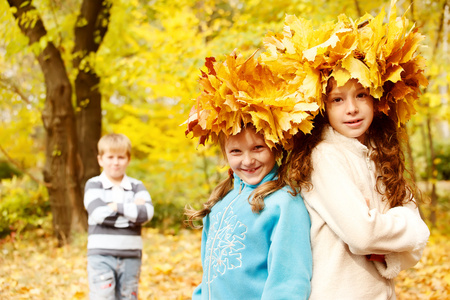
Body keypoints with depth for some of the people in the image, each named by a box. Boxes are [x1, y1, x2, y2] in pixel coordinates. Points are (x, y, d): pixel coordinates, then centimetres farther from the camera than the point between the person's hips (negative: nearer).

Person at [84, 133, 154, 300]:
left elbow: (146, 213, -10)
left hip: (131, 256, 3)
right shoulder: (93, 185, 1)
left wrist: (117, 207, -14)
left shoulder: (137, 186, 7)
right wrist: (132, 207, -11)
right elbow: (98, 213, -16)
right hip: (101, 255, -3)